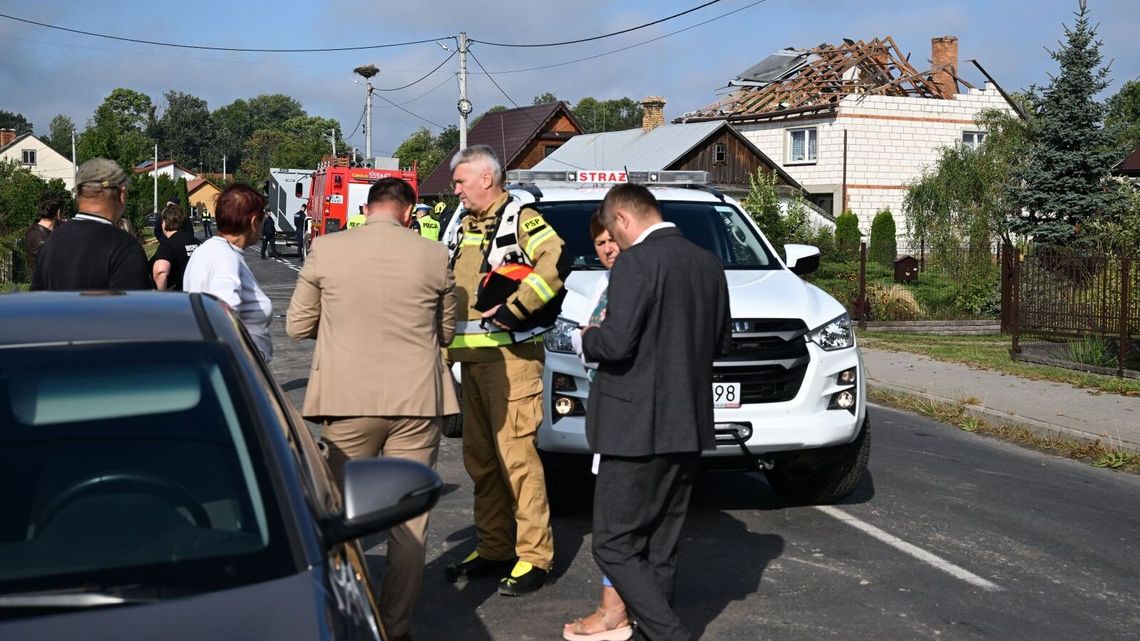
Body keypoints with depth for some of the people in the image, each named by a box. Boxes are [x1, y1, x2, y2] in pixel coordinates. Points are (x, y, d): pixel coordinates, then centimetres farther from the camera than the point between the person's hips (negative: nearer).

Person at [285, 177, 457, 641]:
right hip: (417, 401, 0)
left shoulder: (326, 251, -3)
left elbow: (296, 326, 5)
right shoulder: (434, 257, -3)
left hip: (348, 400, 1)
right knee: (409, 519, 8)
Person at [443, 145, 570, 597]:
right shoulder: (468, 228, 20)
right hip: (472, 357, 9)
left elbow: (556, 262, -24)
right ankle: (493, 548, 21)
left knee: (515, 455, -9)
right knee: (480, 458, 11)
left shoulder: (520, 219, -6)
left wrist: (512, 309, -23)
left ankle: (534, 556, -3)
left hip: (510, 356, -9)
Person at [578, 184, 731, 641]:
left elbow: (615, 344, -20)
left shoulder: (636, 262, -14)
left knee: (614, 546, -1)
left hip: (639, 427, -8)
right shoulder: (708, 263, 9)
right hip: (689, 428, 8)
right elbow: (722, 342, 16)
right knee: (660, 548, 15)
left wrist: (587, 338, 0)